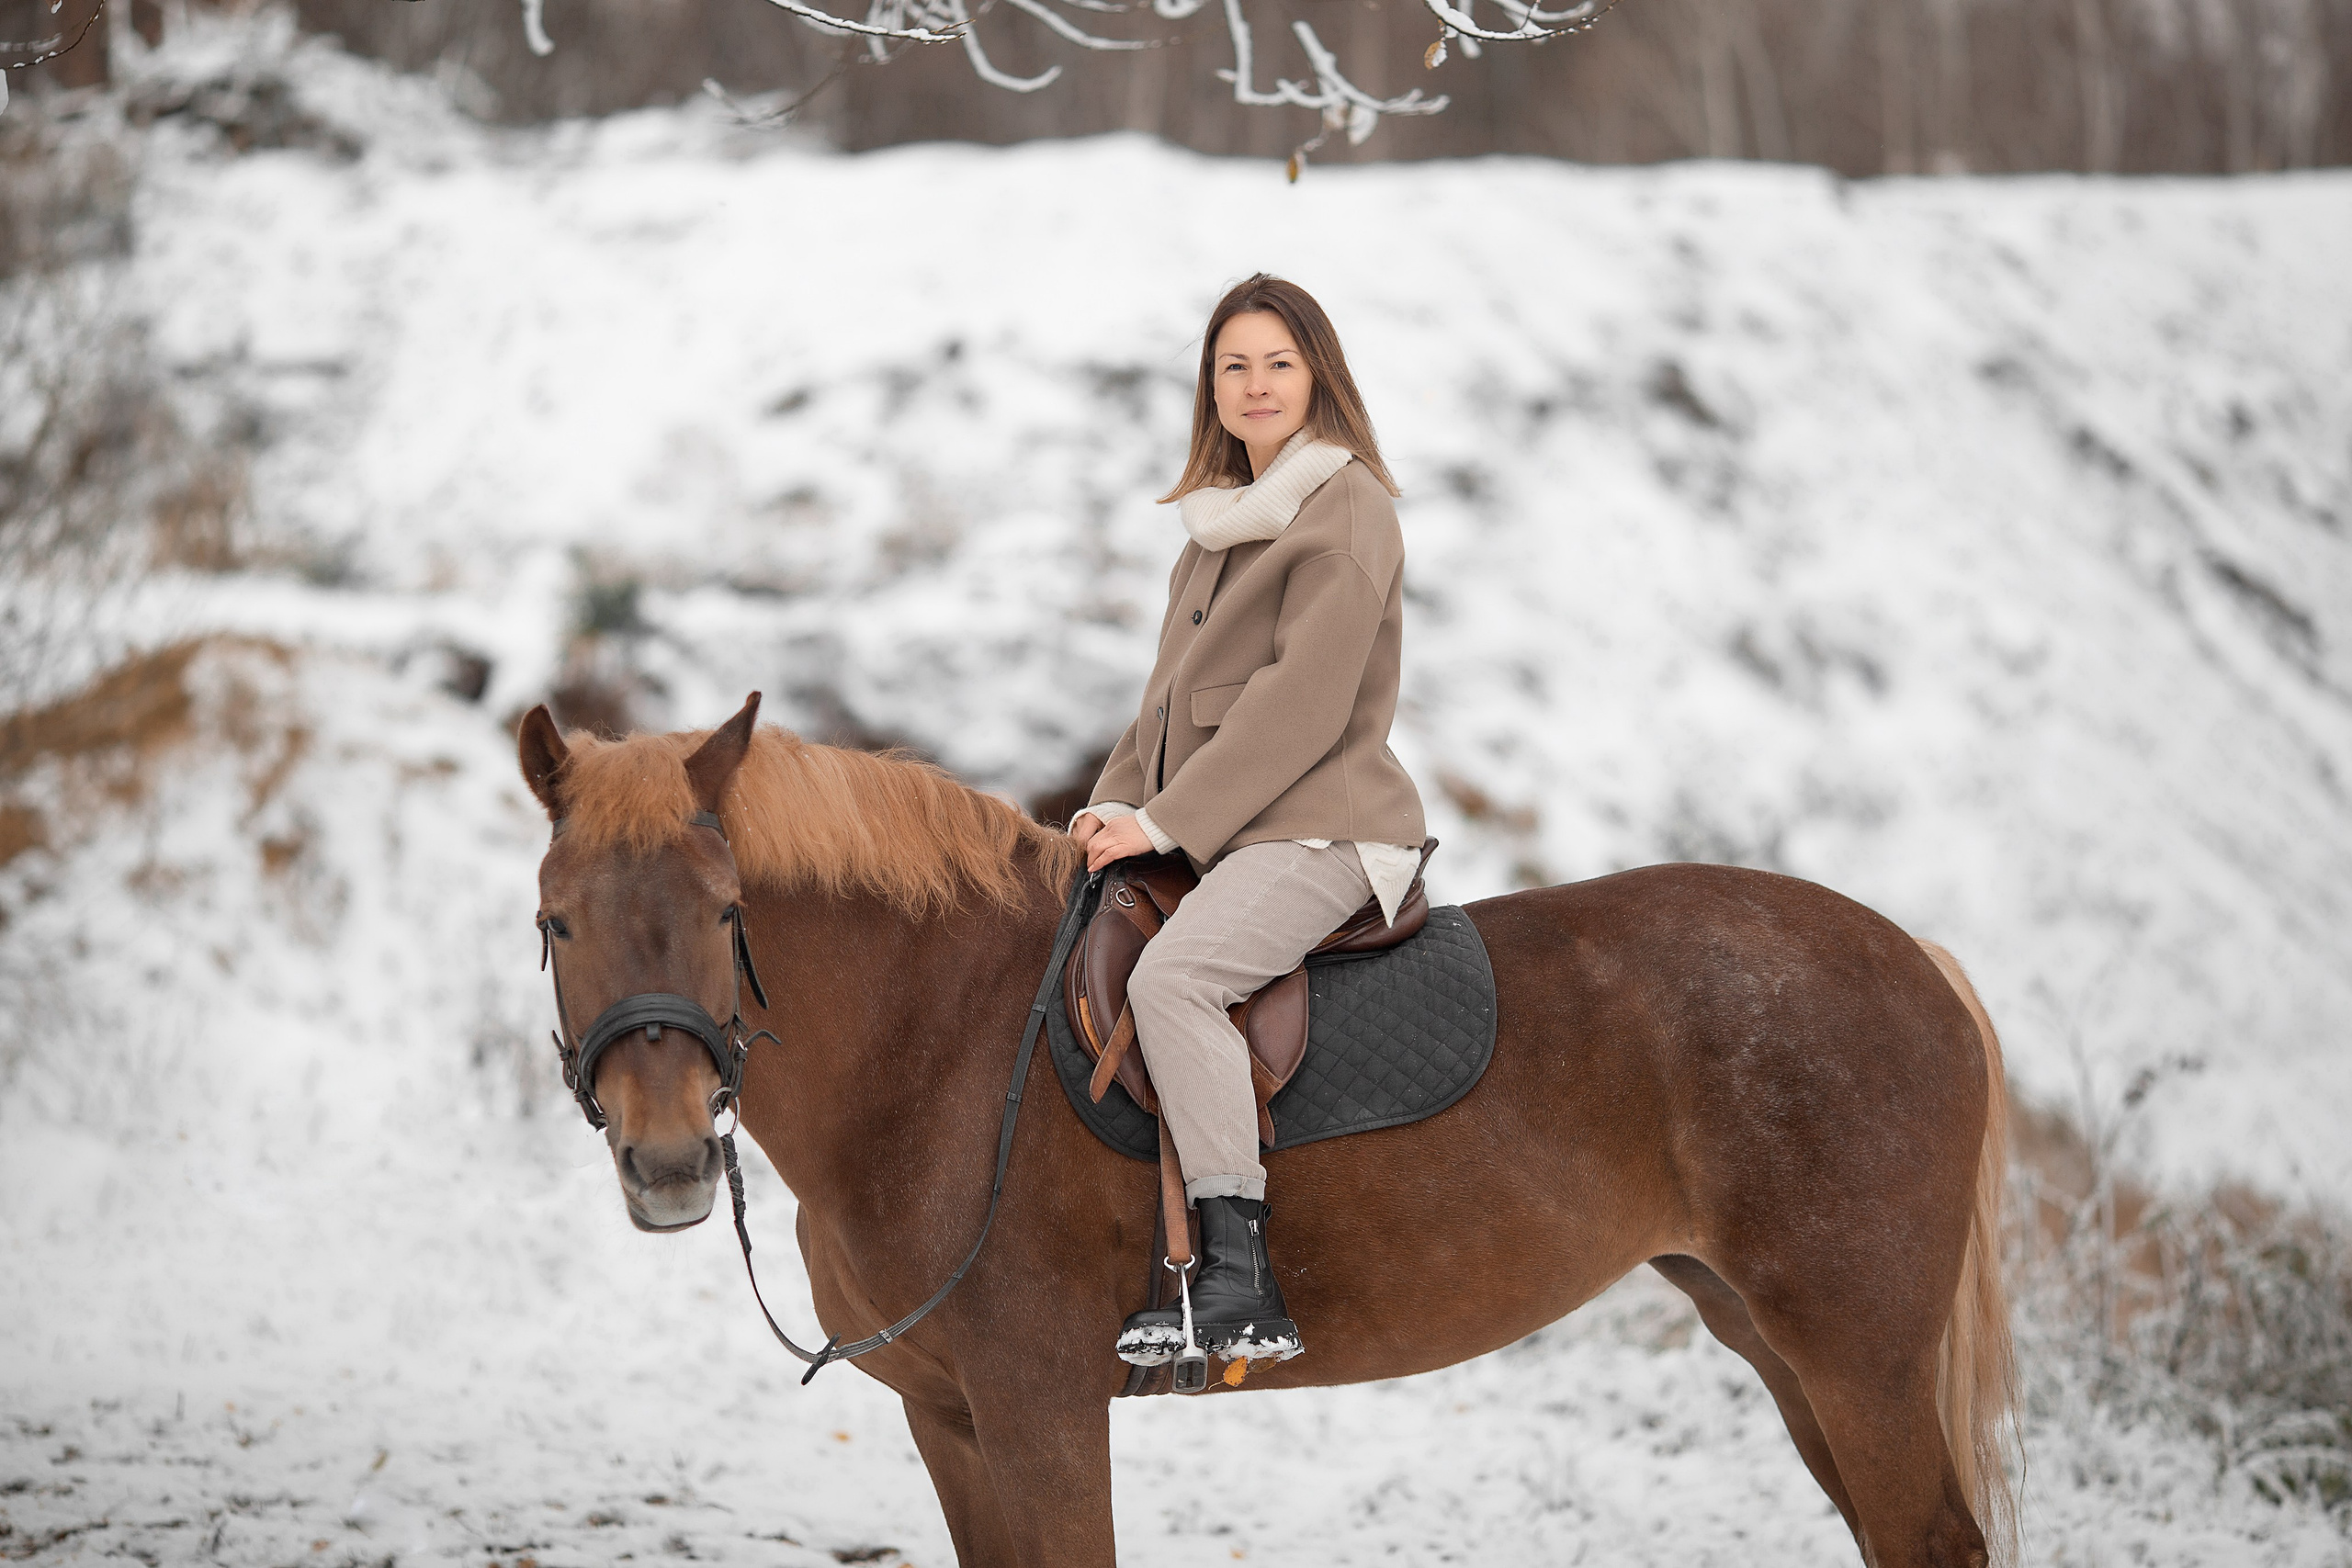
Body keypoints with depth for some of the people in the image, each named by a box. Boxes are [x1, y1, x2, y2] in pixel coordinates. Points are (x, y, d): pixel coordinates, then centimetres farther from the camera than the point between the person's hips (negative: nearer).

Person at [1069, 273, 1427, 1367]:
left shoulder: (1347, 508, -7)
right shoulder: (1222, 521, 21)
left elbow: (1305, 702, -16)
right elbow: (1174, 692, 22)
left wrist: (1169, 821, -17)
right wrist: (1117, 805, 4)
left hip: (1317, 827, -10)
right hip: (1217, 832, 10)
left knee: (1171, 974, -31)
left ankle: (1242, 1288, -33)